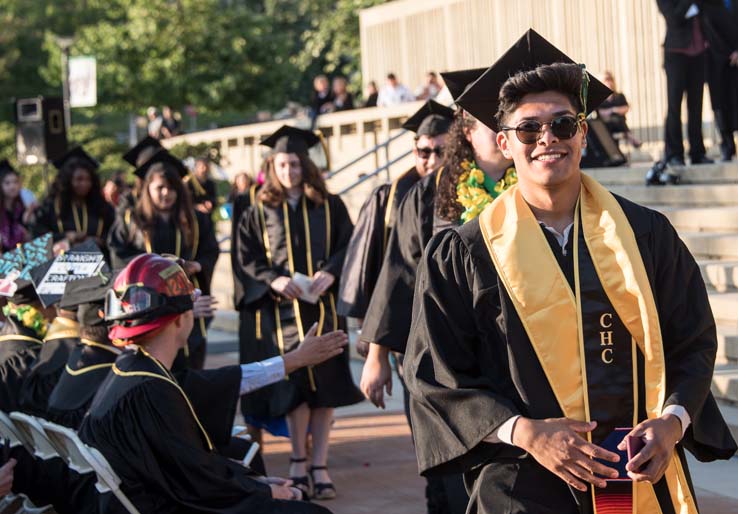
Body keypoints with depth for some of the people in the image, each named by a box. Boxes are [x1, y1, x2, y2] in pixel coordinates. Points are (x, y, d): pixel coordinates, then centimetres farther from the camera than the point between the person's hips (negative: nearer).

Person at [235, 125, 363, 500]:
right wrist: (274, 280, -15)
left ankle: (319, 465, 2)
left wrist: (330, 273, -16)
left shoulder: (329, 207, 7)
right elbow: (247, 259, 2)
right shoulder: (260, 212, 7)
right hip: (280, 310, 0)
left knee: (324, 384, -2)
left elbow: (348, 247, 2)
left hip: (322, 307, 0)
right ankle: (298, 462, 10)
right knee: (294, 387, -3)